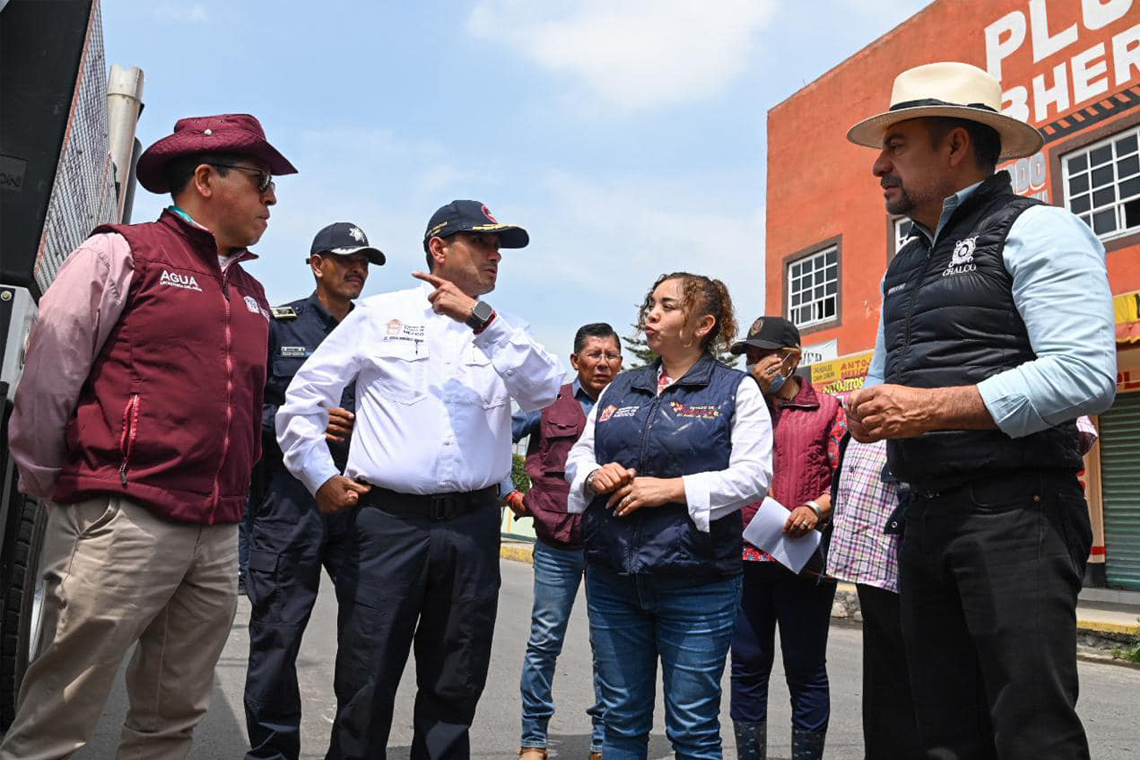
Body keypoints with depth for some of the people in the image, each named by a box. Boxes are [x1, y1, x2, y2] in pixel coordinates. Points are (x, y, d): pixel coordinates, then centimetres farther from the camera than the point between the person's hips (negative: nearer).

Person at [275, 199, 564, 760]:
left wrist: (481, 318, -14)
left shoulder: (501, 332, 11)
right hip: (388, 519, -2)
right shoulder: (380, 315, 5)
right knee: (365, 687, 4)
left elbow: (545, 391, -9)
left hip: (473, 525, 3)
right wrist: (321, 478, 2)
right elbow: (303, 398, 8)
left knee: (455, 691, 14)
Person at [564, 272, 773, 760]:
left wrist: (672, 488, -18)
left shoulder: (736, 390, 0)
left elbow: (754, 476, -10)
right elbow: (577, 455, 17)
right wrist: (593, 476, -6)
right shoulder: (620, 388, 14)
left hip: (697, 585, -4)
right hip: (612, 578, 5)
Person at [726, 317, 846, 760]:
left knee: (805, 670, 6)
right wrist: (754, 389, -6)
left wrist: (818, 507, -19)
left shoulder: (828, 408, 5)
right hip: (745, 556, 3)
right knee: (747, 668, 10)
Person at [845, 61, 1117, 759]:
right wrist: (868, 411, 3)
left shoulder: (1036, 230, -4)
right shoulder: (904, 268, 20)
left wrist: (930, 407, -17)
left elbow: (1086, 373, -17)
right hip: (926, 518, 8)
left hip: (1015, 515, -7)